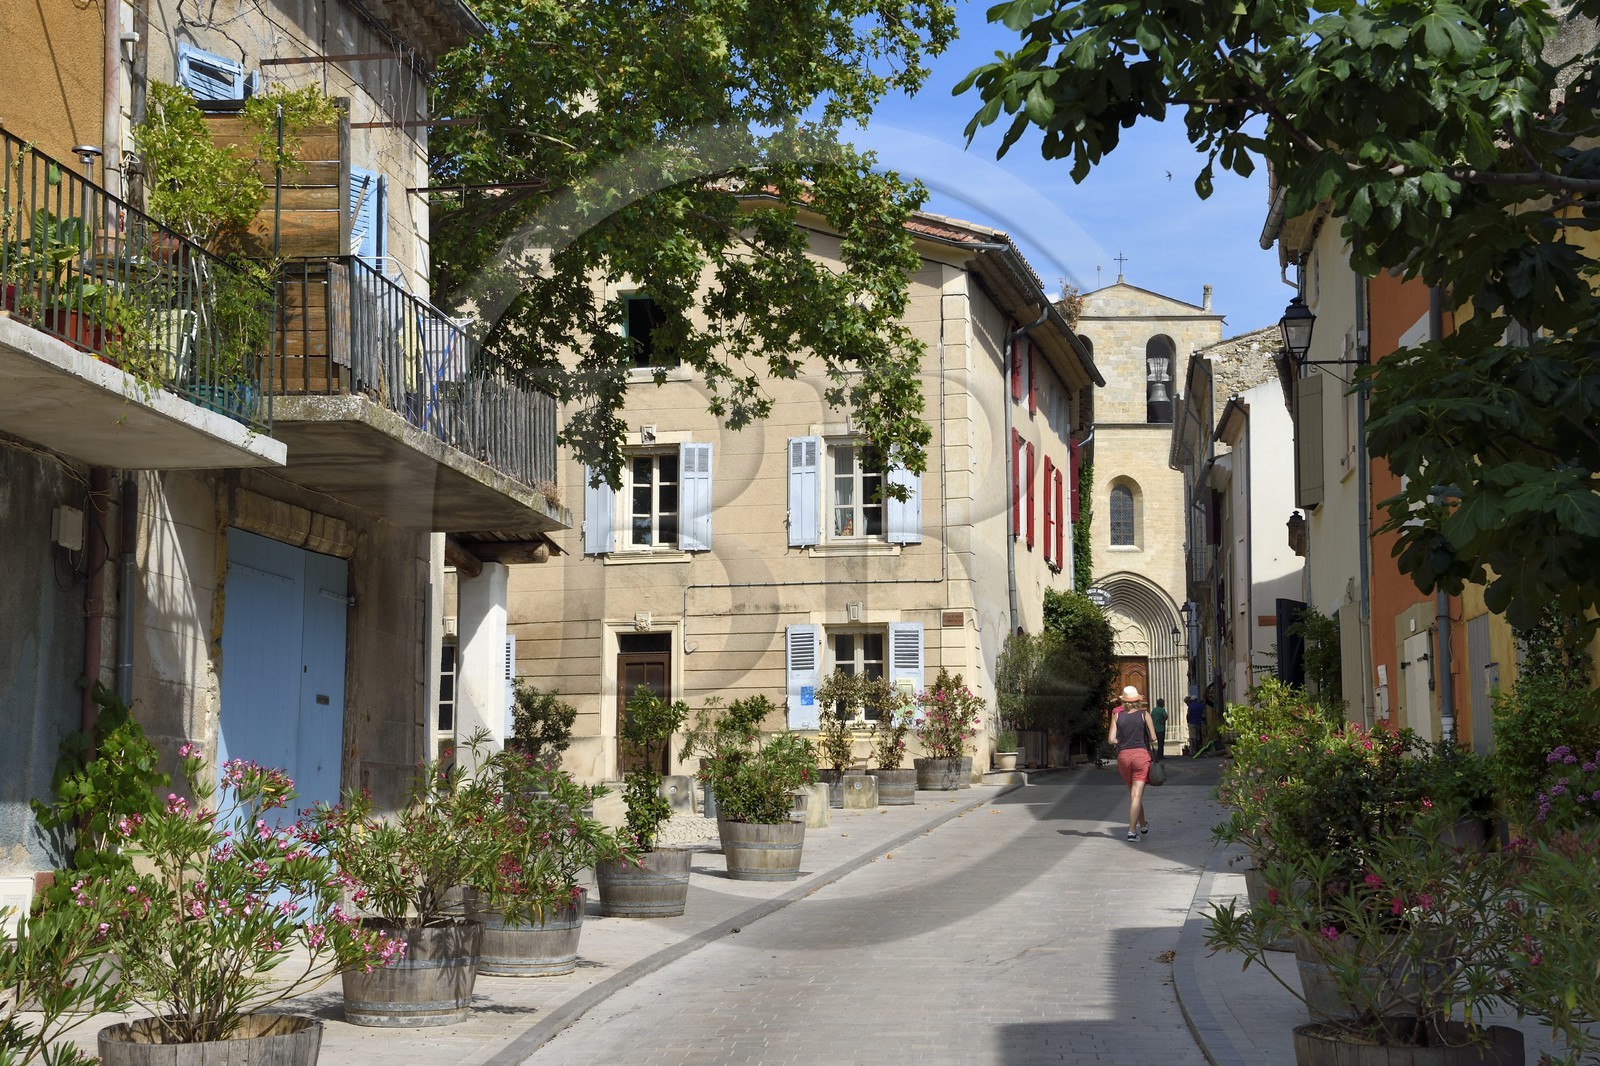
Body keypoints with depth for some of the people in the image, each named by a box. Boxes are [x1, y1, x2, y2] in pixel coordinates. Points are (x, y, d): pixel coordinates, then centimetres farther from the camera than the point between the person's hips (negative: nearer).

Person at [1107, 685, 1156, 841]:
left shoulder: (1117, 715, 4)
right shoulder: (1144, 714, 0)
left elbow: (1111, 739, 0)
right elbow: (1153, 737, -2)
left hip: (1123, 756, 3)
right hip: (1141, 754, -3)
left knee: (1133, 794, 19)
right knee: (1137, 794, -6)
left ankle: (1143, 825, 33)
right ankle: (1132, 831, -13)